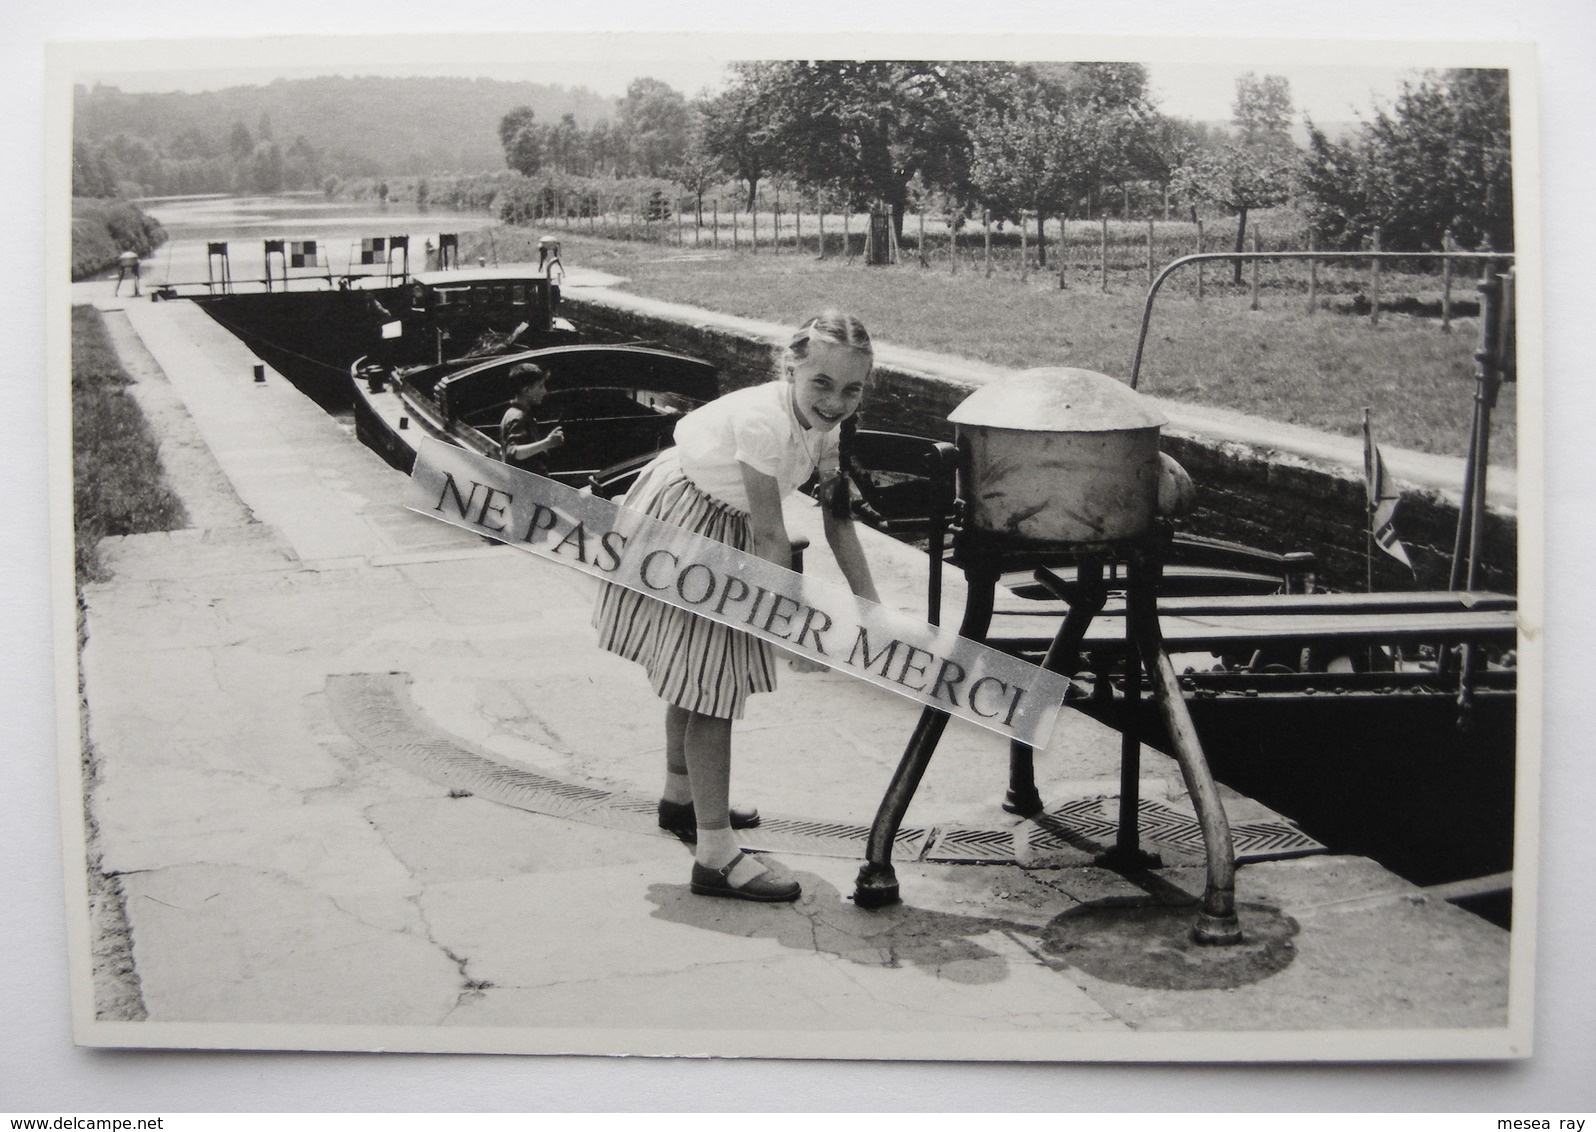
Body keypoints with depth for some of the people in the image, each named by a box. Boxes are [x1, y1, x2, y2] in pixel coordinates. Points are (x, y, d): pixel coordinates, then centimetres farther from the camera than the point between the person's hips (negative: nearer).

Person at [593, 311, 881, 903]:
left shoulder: (825, 425, -9)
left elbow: (838, 520, -2)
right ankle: (715, 855, -7)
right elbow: (770, 536, -31)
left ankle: (682, 797, 44)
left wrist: (872, 607, -6)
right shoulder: (762, 420, -34)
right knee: (708, 680, -11)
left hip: (721, 531, 9)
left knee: (695, 669, 24)